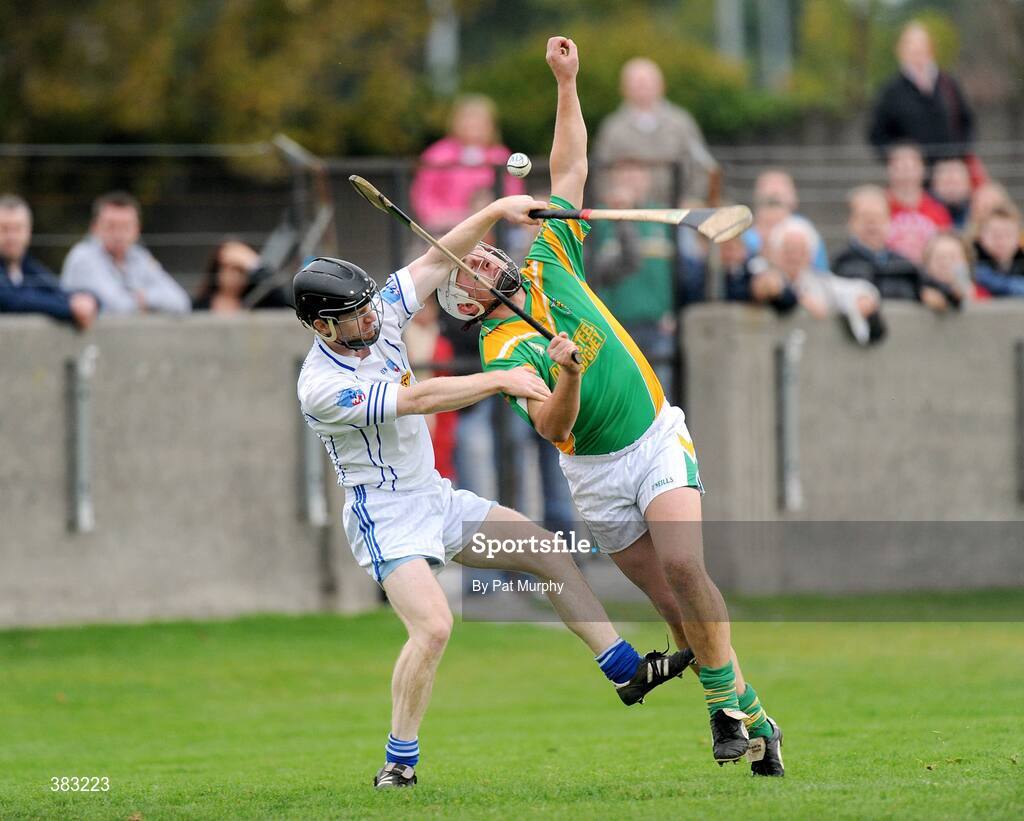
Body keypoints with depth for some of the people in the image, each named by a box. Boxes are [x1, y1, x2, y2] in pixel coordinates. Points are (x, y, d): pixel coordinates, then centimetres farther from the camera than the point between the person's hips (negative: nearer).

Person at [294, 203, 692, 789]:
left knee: (549, 552, 7)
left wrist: (494, 212, -11)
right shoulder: (322, 387, -24)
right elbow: (419, 400, -30)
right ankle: (399, 764, -13)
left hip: (437, 498, 8)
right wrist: (501, 381, -32)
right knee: (433, 626, -25)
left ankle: (626, 670, 16)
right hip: (386, 516, -8)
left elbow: (437, 261, 2)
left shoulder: (380, 317, -2)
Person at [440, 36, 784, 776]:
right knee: (673, 603, -3)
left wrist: (567, 83, 3)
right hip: (596, 473, -2)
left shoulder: (549, 262, 4)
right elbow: (553, 427, -23)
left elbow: (570, 171, 9)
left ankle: (728, 705, -13)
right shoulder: (503, 352, -9)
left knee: (684, 569, -19)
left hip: (658, 440, 2)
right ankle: (747, 714, 6)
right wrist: (566, 375, -41)